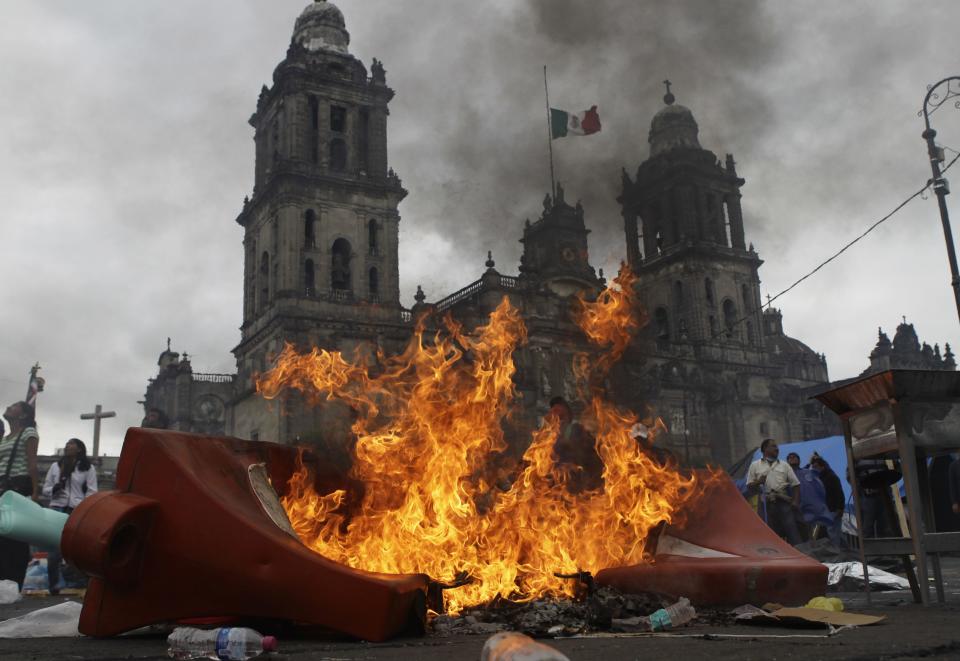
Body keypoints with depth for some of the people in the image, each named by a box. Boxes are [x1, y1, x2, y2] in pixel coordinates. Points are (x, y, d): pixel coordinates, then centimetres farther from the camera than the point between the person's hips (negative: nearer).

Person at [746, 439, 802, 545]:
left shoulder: (784, 465, 16)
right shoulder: (755, 466, 12)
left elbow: (796, 484, 12)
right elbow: (749, 486, 11)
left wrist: (796, 501, -2)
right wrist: (758, 482, -11)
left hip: (784, 502, 1)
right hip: (766, 505, 0)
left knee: (792, 530, -7)